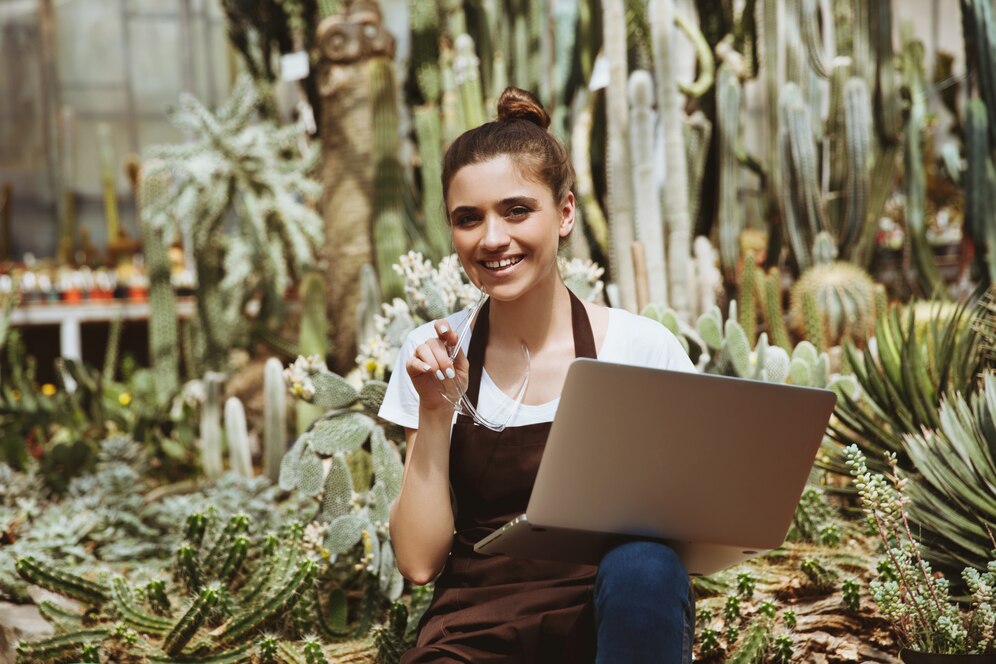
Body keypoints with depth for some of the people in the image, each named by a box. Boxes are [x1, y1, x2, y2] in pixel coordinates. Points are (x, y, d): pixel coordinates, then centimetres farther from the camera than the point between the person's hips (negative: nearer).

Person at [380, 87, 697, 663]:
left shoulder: (645, 346, -1)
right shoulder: (434, 356, 4)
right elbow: (420, 562, 0)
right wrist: (434, 412, -10)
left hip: (616, 617, 0)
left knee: (642, 565, -32)